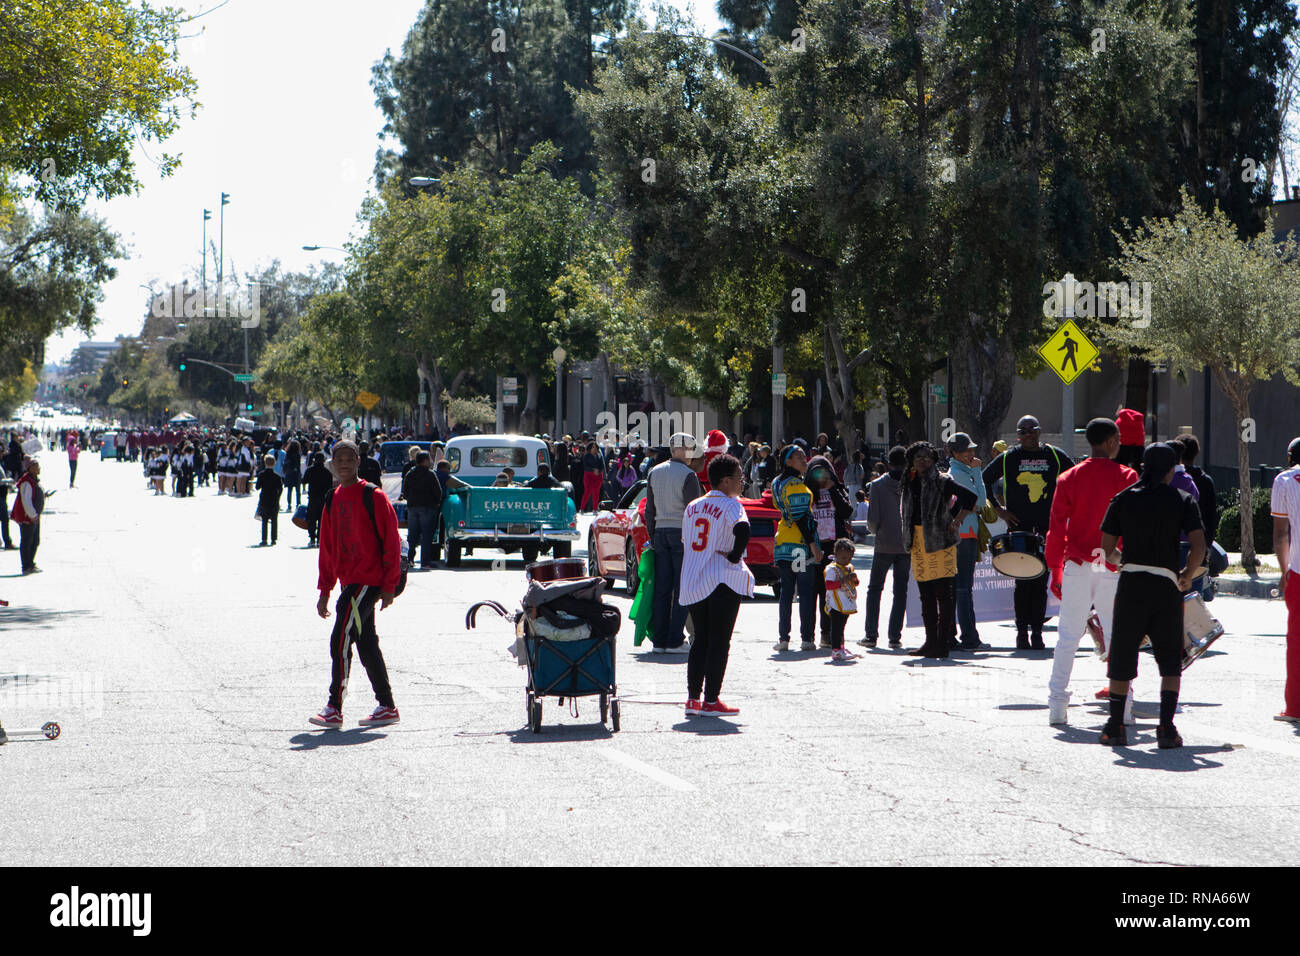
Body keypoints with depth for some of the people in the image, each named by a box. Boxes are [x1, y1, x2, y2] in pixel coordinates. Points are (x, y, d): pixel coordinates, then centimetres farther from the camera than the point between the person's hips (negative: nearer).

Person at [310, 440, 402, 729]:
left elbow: (391, 541, -9)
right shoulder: (332, 500, 13)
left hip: (368, 581, -8)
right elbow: (327, 547, 18)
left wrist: (389, 585, -12)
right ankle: (387, 707, 17)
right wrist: (325, 591, 15)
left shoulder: (373, 496, -8)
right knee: (366, 644, 10)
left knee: (341, 639, -14)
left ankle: (335, 709, -11)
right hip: (350, 581, 8)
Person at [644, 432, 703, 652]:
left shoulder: (654, 473, 9)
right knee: (681, 589, -1)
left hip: (660, 532, 6)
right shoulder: (688, 475, -9)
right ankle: (675, 640, -4)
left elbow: (649, 510, 12)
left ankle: (658, 641, 7)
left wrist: (652, 537, 17)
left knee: (661, 588, 7)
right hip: (683, 533, -5)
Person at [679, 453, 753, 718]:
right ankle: (710, 702, 0)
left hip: (693, 583, 6)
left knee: (700, 640, 13)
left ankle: (693, 699, 10)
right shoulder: (730, 505, -10)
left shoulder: (693, 506, 12)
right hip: (724, 581, -6)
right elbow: (742, 529, -30)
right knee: (719, 642, -1)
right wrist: (735, 556, -16)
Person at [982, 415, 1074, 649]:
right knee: (1023, 581, -2)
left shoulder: (1054, 456, 6)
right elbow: (985, 480, 8)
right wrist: (999, 509, 3)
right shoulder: (1008, 458, 2)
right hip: (1019, 524, -1)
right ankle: (1022, 632, 5)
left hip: (1047, 524, 1)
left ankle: (1037, 632, 7)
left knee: (1041, 581, 2)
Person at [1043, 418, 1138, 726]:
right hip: (1114, 566, -2)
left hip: (1077, 565, 2)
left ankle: (1057, 705, 3)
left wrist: (1055, 570, 8)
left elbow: (1057, 527, 3)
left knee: (1068, 635, 6)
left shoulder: (1069, 478, 3)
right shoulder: (1126, 477, -2)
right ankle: (1122, 707, 1)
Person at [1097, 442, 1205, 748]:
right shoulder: (1182, 500, 1)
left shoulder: (1123, 499, 5)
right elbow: (1199, 546, -8)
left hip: (1131, 584, 1)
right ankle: (1166, 727, -2)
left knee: (1123, 656, 10)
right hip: (1166, 586, -1)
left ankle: (1115, 727, 12)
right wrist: (1187, 578, 7)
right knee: (1170, 660, 9)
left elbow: (1106, 549, 4)